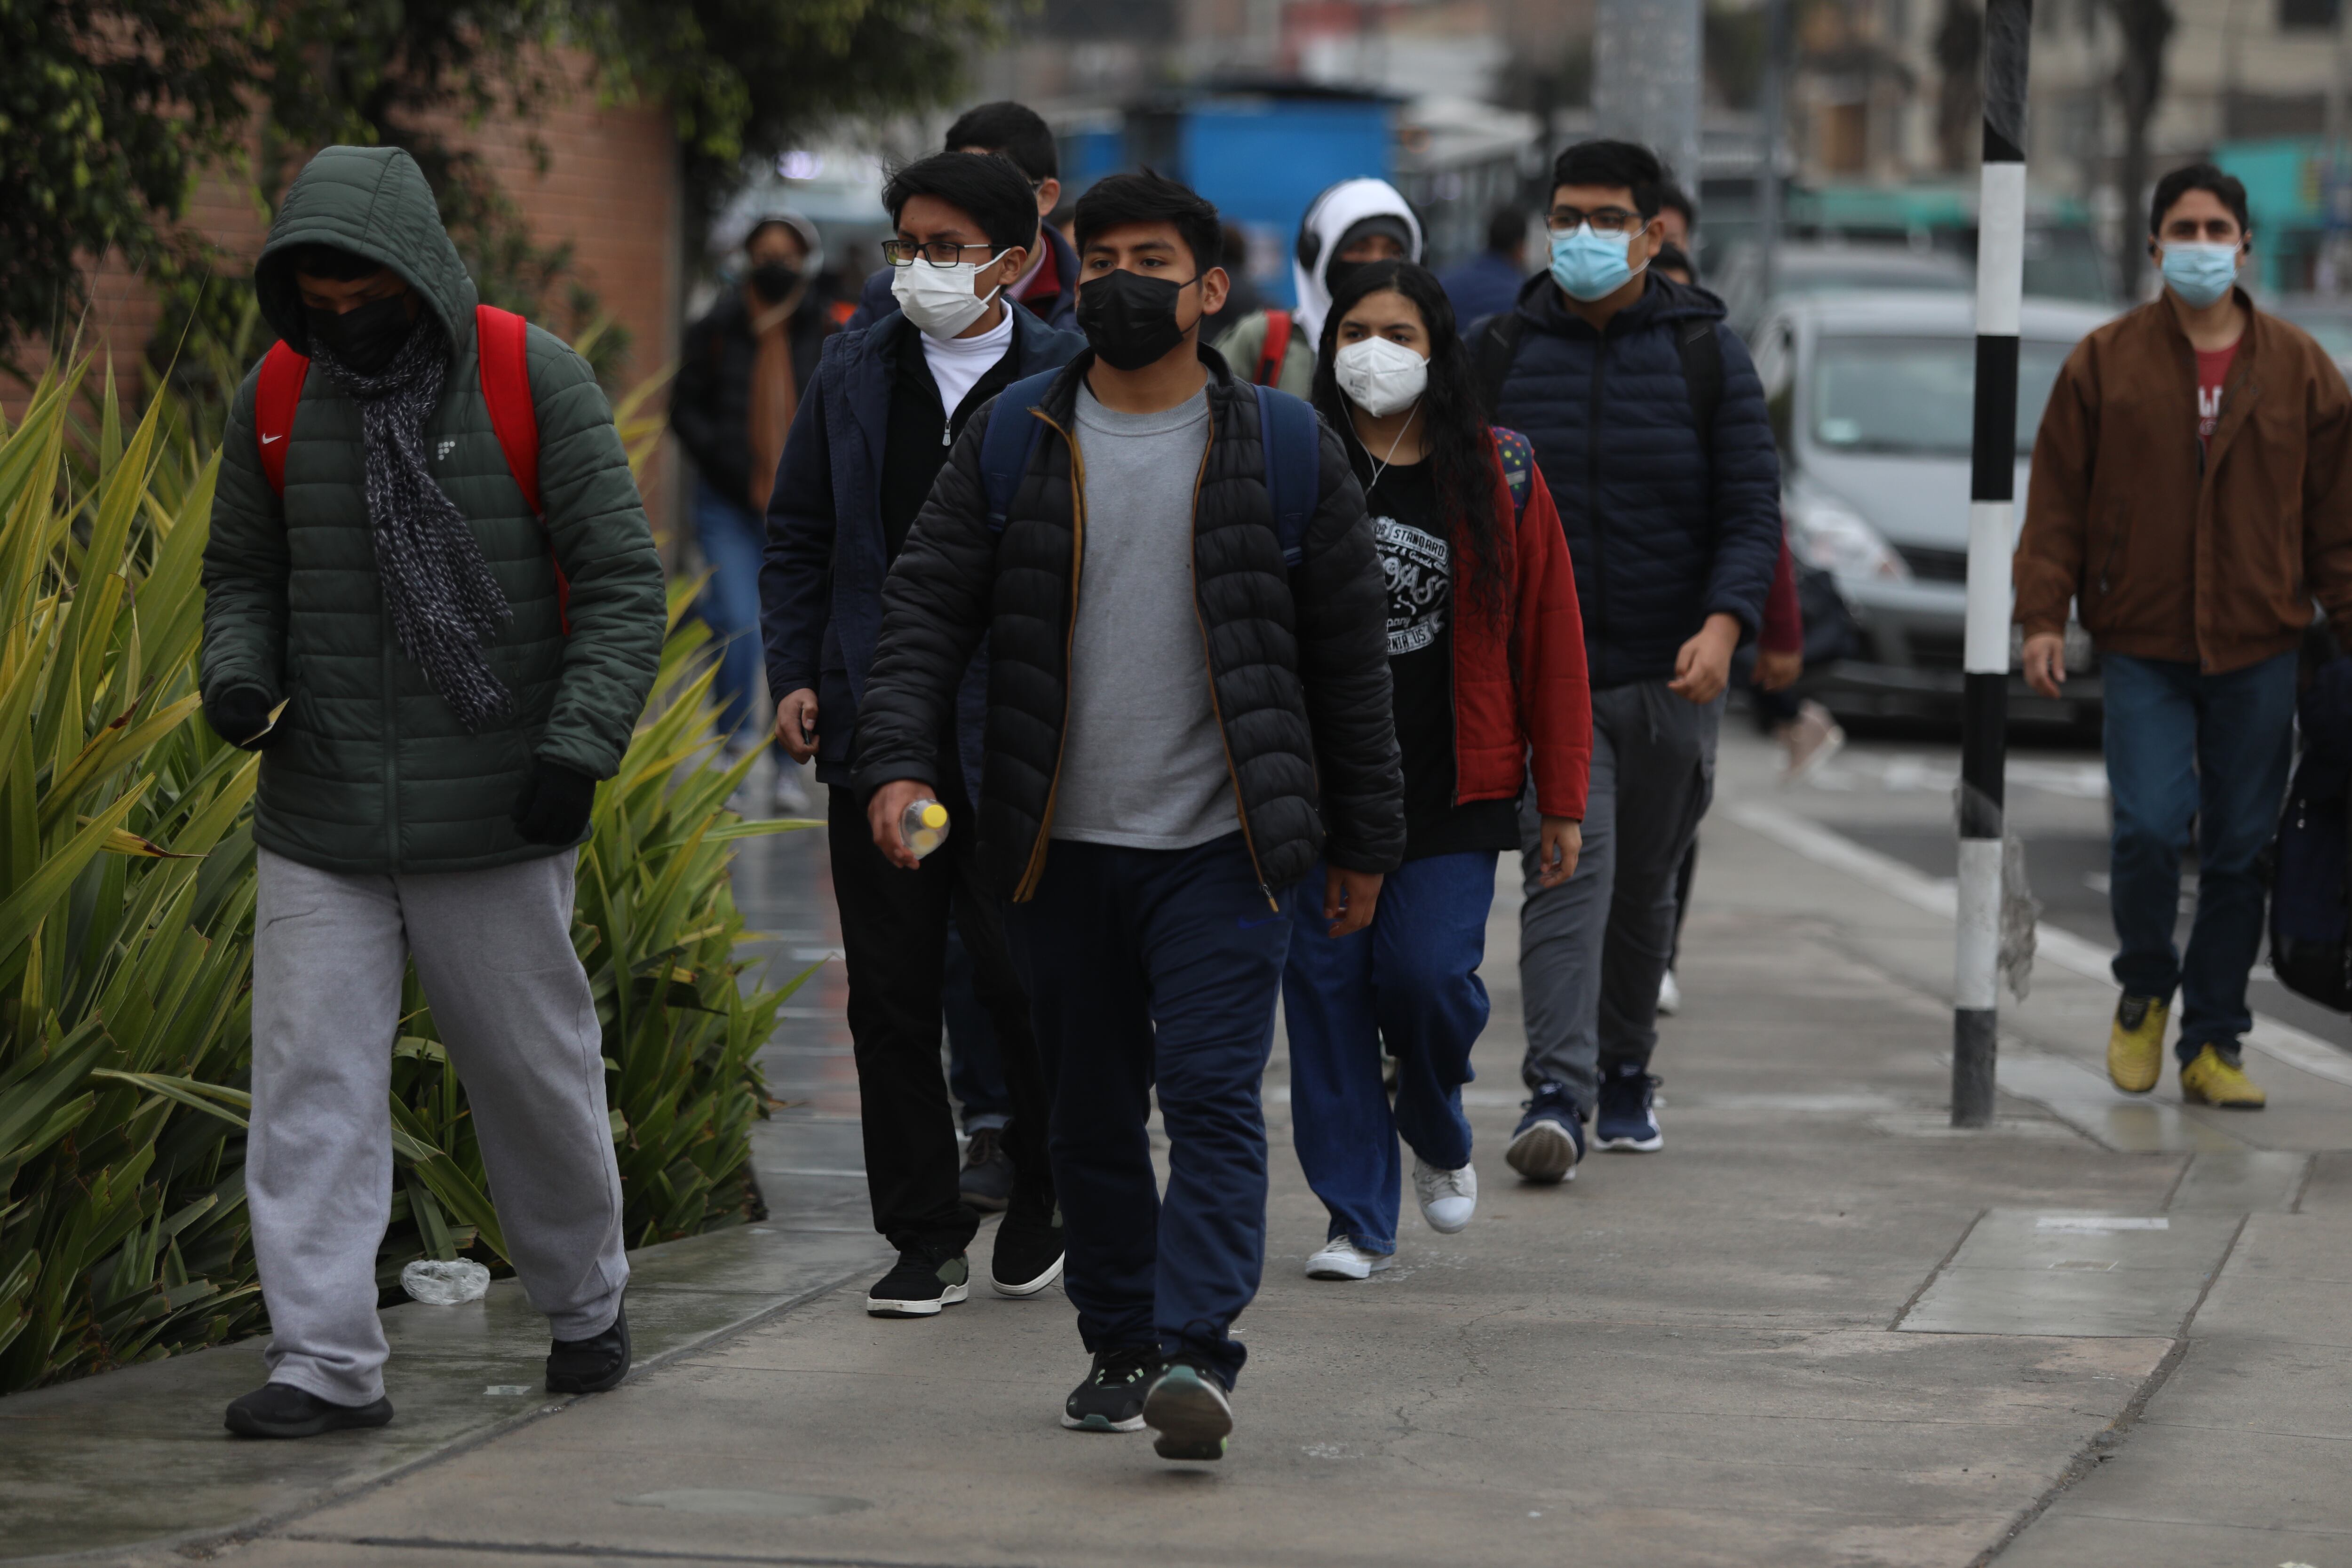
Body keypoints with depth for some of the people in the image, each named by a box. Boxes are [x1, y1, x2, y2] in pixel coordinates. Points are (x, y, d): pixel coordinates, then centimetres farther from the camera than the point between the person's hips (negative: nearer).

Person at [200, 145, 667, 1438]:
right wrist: (236, 673, -5)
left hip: (494, 818, -2)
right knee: (311, 1084, -5)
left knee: (536, 1071, 10)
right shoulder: (277, 396, 5)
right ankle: (326, 1362, -2)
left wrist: (581, 744, -16)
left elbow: (621, 580, -5)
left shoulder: (532, 381, -6)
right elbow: (243, 570, 17)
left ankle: (585, 1304, 32)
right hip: (318, 817, 3)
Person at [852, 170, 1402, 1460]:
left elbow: (1349, 657, 7)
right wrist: (897, 758, -14)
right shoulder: (1011, 443, 6)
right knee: (1092, 1115, 10)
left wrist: (1362, 841, 7)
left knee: (1212, 1094, -14)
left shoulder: (1286, 451, 3)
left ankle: (1196, 1351, -19)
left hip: (1221, 845, -2)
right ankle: (1120, 1344, 21)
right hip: (1060, 848, 3)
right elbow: (925, 610, 3)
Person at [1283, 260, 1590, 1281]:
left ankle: (1437, 1133, 22)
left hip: (1452, 786, -1)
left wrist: (1562, 801, 1)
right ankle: (1359, 1219, 9)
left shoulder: (1498, 479, 3)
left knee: (1428, 973, -12)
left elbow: (1552, 643, 4)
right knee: (1326, 986, -2)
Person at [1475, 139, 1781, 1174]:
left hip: (1670, 673, 1)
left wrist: (1723, 625, -18)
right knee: (1568, 868, -16)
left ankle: (1625, 1070, 31)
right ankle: (1558, 1094, -23)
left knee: (1644, 884, 13)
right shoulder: (1498, 353, 4)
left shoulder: (1707, 353, 2)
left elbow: (1752, 507, -2)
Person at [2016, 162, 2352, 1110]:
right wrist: (2044, 614, -5)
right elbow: (2056, 499, 3)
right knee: (2149, 828, -14)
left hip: (2258, 652, 2)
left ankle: (2213, 1045, 14)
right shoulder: (2106, 363, 3)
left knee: (2240, 852, 3)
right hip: (2142, 648, -2)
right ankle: (2145, 991, 14)